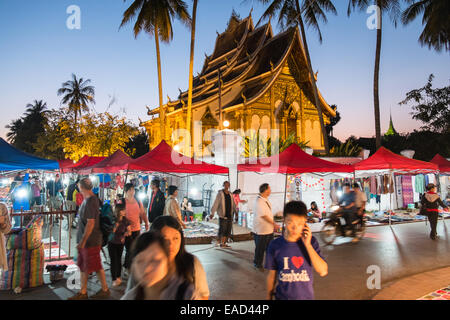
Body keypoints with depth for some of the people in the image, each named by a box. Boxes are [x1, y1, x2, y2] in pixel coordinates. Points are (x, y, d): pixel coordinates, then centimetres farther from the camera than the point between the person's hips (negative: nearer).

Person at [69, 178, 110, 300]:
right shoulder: (88, 199, 10)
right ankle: (83, 292, 26)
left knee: (96, 267, 4)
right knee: (83, 266, 15)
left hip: (91, 241, -9)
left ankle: (105, 290, 19)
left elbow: (90, 223, -24)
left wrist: (83, 241, -21)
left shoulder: (90, 202, -21)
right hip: (84, 240, 9)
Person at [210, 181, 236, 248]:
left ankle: (224, 243, 15)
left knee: (228, 230, 7)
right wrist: (212, 213, -19)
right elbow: (216, 203, -12)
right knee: (222, 229, -6)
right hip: (222, 215, -6)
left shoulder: (230, 194, 12)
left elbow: (233, 204, 22)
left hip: (229, 215, 6)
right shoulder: (220, 194, -5)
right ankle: (221, 243, 5)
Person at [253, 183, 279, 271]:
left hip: (269, 229, 9)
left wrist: (273, 223, 10)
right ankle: (257, 264, 24)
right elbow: (264, 216, -22)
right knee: (260, 248, 7)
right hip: (261, 231, -8)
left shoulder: (266, 199, 6)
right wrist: (273, 223, -12)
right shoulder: (259, 201, -23)